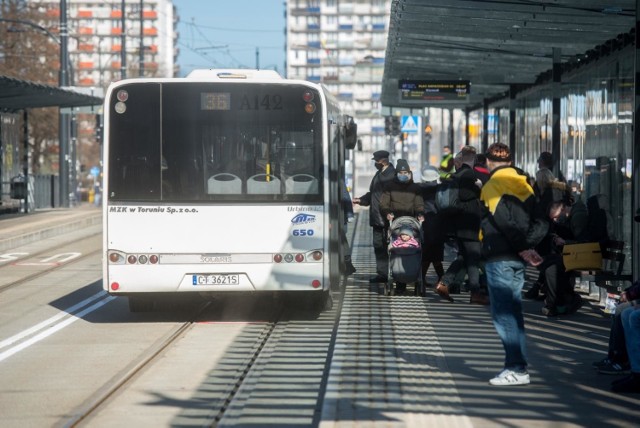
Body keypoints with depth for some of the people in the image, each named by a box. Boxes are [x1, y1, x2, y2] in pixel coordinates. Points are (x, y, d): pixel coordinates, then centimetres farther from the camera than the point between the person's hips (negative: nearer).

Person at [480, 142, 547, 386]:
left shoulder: (492, 187, -10)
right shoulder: (524, 183, 13)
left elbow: (506, 224, -16)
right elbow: (539, 219, 10)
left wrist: (522, 248, -7)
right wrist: (528, 246, 2)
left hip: (499, 258, -8)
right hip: (517, 258, 8)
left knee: (503, 313, -5)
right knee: (513, 311, 14)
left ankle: (517, 370, -8)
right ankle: (517, 365, 17)